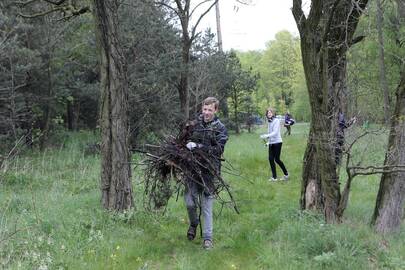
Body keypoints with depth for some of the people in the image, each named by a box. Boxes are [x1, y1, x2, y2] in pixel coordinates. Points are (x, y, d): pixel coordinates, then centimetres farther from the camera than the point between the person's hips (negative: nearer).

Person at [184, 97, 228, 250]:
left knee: (206, 205, 1)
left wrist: (198, 146, -21)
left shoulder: (220, 128, -2)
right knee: (189, 202, 1)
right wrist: (187, 143, -4)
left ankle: (207, 238, 12)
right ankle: (193, 223, 33)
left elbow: (218, 150, -13)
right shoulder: (194, 123, 6)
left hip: (209, 170, -2)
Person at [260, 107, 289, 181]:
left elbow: (275, 132, -19)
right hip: (271, 143, 7)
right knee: (271, 159, 1)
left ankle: (286, 174, 14)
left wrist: (266, 136, -30)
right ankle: (274, 177, 8)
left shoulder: (276, 121, -11)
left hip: (277, 142, -7)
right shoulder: (269, 122, 10)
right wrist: (268, 141, 11)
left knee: (277, 159, -4)